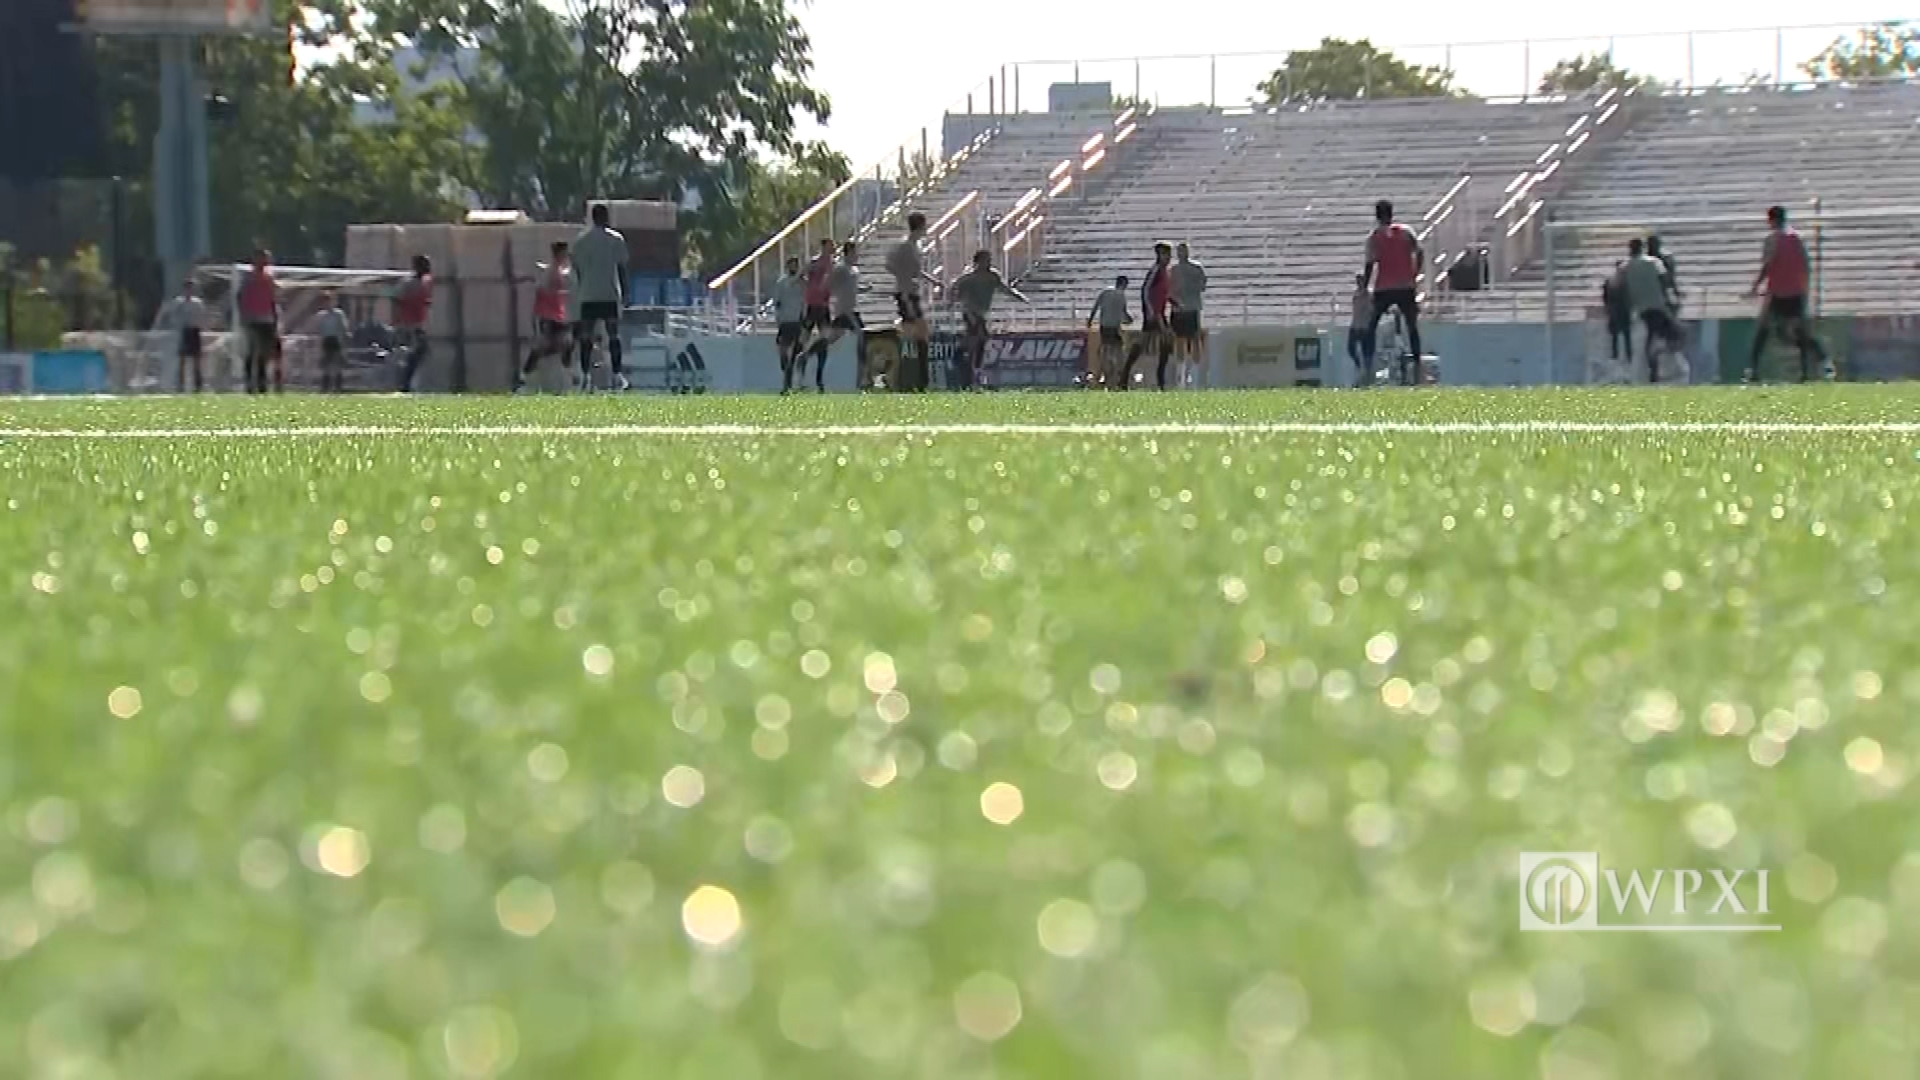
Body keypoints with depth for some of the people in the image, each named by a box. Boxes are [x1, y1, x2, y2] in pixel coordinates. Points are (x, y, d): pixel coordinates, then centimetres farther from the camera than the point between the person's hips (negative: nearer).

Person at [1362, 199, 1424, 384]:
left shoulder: (1374, 237, 0)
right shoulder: (1406, 231, 5)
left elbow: (1370, 265, -6)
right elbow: (1420, 254, -3)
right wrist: (1414, 276, 9)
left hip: (1383, 288, -1)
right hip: (1406, 286, 1)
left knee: (1371, 327, 11)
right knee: (1412, 327, 9)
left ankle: (1368, 367, -3)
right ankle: (1417, 371, 1)